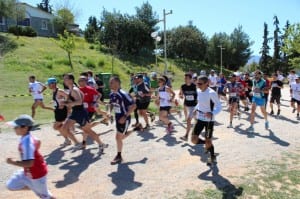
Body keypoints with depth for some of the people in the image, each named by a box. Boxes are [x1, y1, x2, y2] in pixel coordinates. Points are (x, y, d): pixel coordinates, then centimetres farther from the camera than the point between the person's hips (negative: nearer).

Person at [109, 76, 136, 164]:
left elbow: (133, 106, -22)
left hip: (124, 119, -8)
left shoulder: (123, 94, -23)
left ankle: (119, 156, 14)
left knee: (118, 137, -5)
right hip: (117, 118, 8)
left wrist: (125, 116, -25)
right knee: (121, 137, 19)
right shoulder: (111, 94, 0)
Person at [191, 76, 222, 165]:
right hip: (200, 118, 6)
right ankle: (208, 144, 30)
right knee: (194, 140, 0)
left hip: (209, 120, -6)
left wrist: (212, 113, -36)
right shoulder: (199, 91, 2)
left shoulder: (212, 93, -20)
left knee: (208, 141, 4)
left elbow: (219, 107, -19)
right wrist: (196, 108, 5)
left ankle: (213, 157, 32)